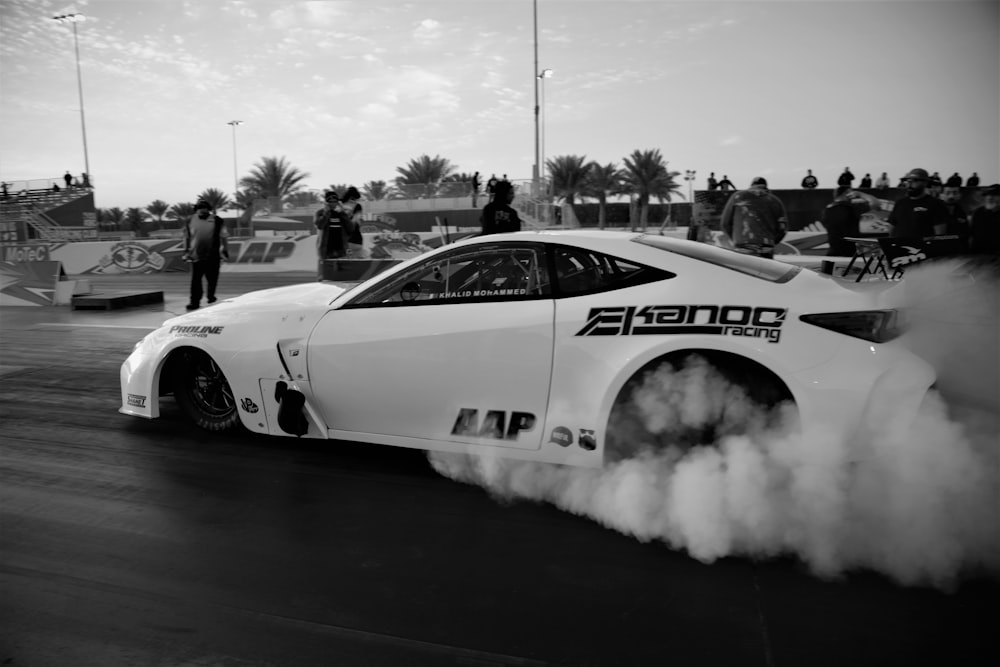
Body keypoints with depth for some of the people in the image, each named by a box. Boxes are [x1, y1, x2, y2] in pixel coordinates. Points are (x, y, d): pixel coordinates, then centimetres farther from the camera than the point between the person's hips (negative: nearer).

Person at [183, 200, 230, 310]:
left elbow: (224, 237, 5)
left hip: (213, 257, 0)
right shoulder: (190, 221, 6)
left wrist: (225, 251, 4)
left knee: (212, 279, 9)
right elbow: (187, 238, 15)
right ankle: (194, 301, -2)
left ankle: (211, 296, 32)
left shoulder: (217, 221, 1)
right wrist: (186, 252, 13)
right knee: (195, 280, -5)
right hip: (196, 256, 0)